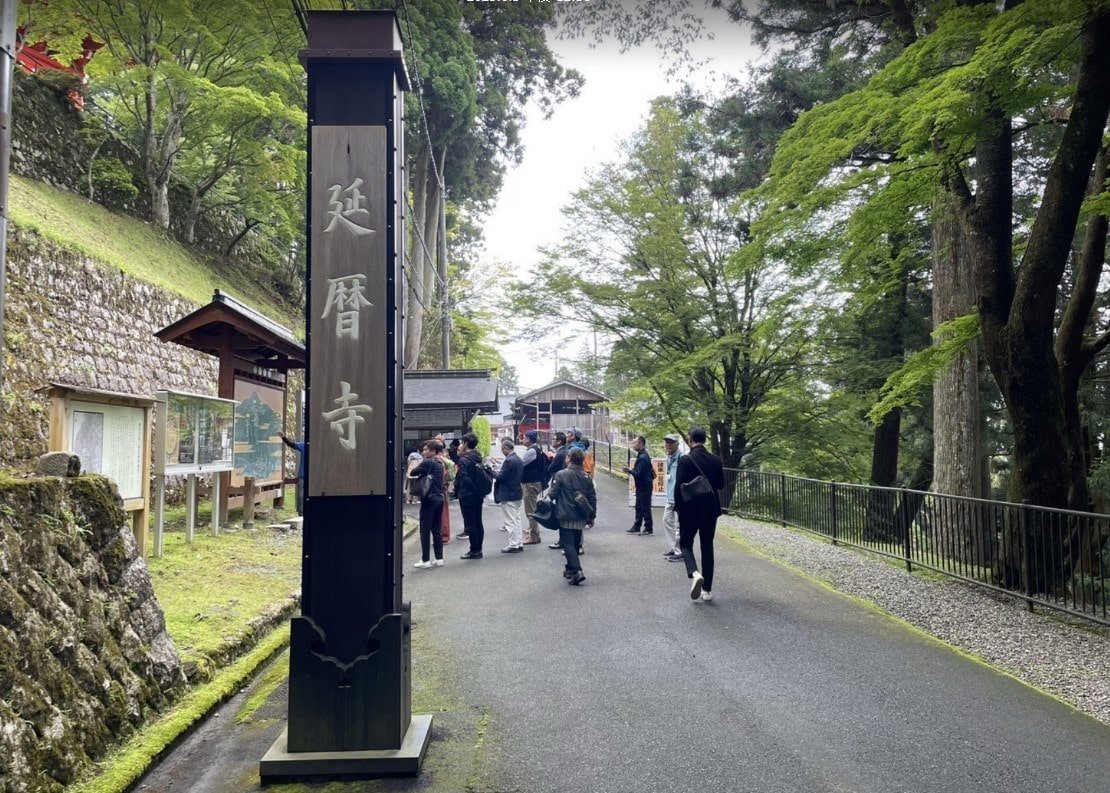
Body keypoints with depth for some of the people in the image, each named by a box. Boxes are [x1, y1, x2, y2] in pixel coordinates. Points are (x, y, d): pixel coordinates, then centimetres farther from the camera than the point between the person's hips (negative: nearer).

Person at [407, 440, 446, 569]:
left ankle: (425, 560, -1)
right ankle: (439, 558, 12)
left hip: (429, 499, -8)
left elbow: (413, 473, -8)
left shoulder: (427, 462, -12)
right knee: (436, 529, 12)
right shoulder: (439, 464, 12)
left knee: (425, 530, -2)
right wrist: (417, 477, 10)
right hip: (439, 498, 8)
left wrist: (416, 465, 10)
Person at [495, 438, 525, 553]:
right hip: (517, 493, 9)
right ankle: (518, 543, 20)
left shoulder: (509, 461, -20)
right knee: (516, 519, 15)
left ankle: (513, 545, 2)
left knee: (511, 522, -2)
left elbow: (501, 477, -21)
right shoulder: (518, 459, 9)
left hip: (508, 496, -9)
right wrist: (498, 472, 12)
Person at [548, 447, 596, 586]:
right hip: (581, 518, 5)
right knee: (575, 544, 18)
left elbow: (553, 494, -11)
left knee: (568, 544, -3)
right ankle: (570, 569, 29)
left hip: (566, 516, -5)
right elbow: (592, 498, 7)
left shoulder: (561, 475, -13)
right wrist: (592, 516, 16)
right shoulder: (587, 477, 3)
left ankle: (577, 571, -16)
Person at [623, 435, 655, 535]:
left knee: (645, 508, -1)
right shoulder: (642, 455, 11)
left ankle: (649, 529, 7)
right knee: (639, 507, 15)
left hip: (644, 487, -10)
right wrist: (631, 470, 6)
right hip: (642, 486, 10)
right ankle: (636, 527, 23)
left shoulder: (643, 457, -22)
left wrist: (629, 470, -10)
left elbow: (638, 474, -24)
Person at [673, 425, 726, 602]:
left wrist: (678, 506, 0)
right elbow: (720, 484, 7)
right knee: (707, 548, 12)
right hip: (710, 509, 4)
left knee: (685, 544, 11)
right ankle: (707, 590, 13)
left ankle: (694, 573, -17)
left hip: (690, 510, -4)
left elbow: (679, 487, -14)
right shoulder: (715, 460, -1)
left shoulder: (685, 460, -14)